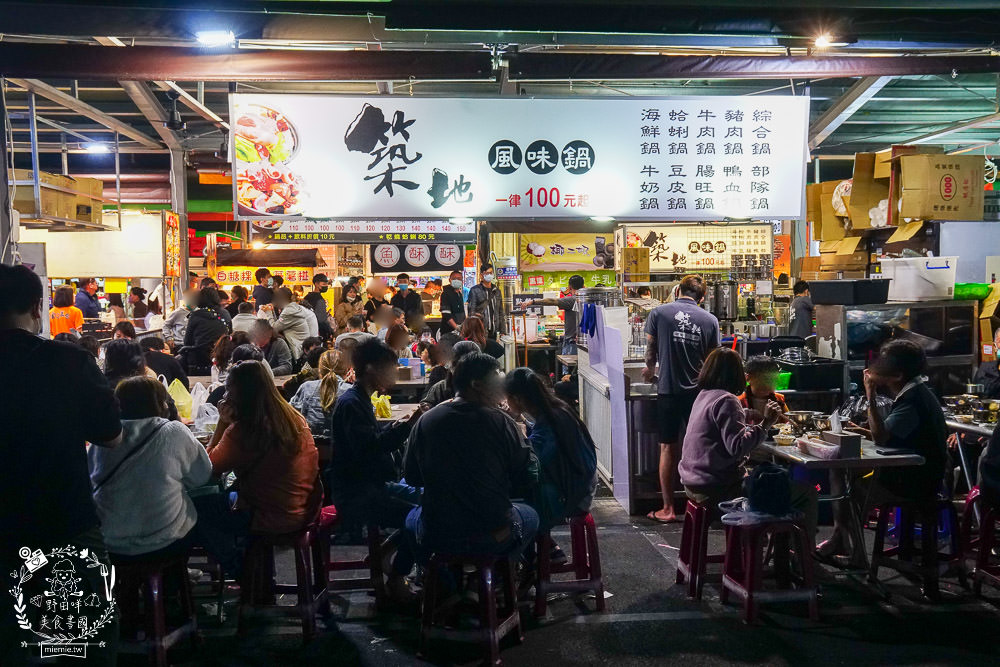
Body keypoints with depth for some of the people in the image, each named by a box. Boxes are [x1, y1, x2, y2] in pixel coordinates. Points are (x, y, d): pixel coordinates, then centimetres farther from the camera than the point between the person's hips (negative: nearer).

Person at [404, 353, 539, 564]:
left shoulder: (425, 421, -7)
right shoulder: (501, 422, -14)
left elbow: (411, 477, 6)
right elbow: (527, 483, -7)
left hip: (436, 537, 2)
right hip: (495, 539, -2)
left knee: (413, 516, 36)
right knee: (531, 515, 29)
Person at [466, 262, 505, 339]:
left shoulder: (497, 291, 15)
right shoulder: (474, 290, -1)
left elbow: (500, 312, 17)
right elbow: (471, 311, -5)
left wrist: (502, 331, 10)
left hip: (494, 331, 5)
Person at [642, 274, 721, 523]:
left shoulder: (659, 313, -3)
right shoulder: (710, 320, 0)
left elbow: (651, 349, 6)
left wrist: (650, 369, 27)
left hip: (668, 390, -1)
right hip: (698, 391, 1)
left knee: (668, 448, 7)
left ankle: (668, 509, 10)